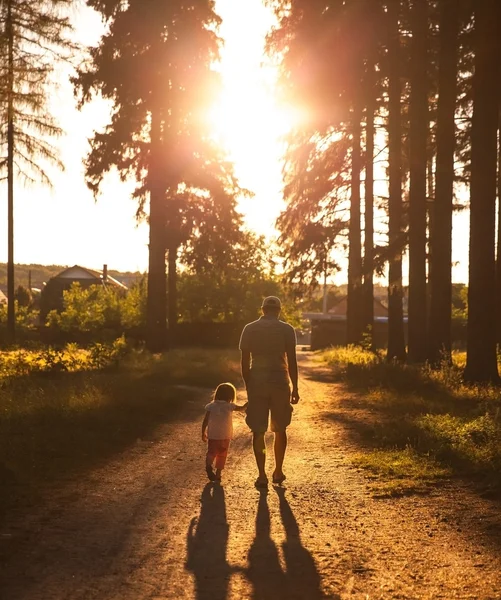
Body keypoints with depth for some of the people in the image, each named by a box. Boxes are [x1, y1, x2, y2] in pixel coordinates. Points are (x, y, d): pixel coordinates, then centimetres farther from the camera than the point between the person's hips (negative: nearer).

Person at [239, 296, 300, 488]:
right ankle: (278, 472, 21)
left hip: (257, 383, 0)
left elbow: (245, 361, 2)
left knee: (258, 431, 5)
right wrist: (295, 388, 2)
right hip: (280, 382, 0)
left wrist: (248, 386, 10)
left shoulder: (249, 329, 3)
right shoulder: (286, 330, -1)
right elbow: (292, 361, -4)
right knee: (280, 430, 15)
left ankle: (262, 475, 1)